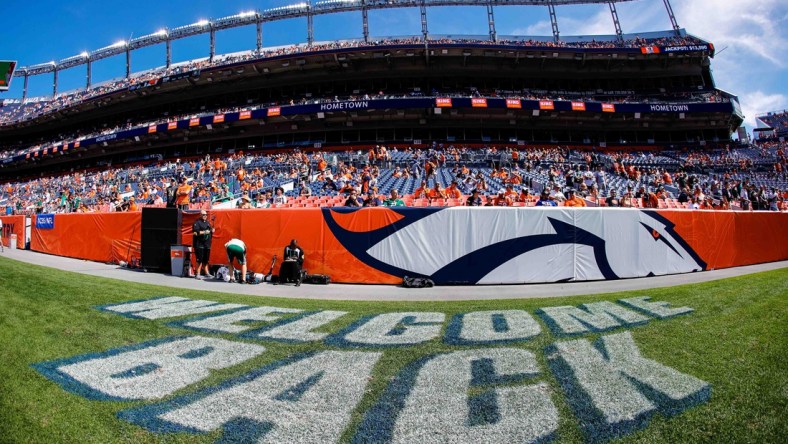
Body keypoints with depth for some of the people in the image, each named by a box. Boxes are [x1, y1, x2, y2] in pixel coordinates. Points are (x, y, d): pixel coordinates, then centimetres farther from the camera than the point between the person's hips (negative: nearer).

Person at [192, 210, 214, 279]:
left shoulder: (207, 222, 17)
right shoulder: (197, 222, -6)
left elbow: (210, 230, 28)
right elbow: (195, 233, -17)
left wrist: (212, 230, 7)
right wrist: (204, 232, -19)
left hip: (207, 244, 7)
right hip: (199, 244, -7)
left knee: (206, 260, 13)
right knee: (199, 260, -8)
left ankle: (207, 273, 21)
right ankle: (197, 274, -2)